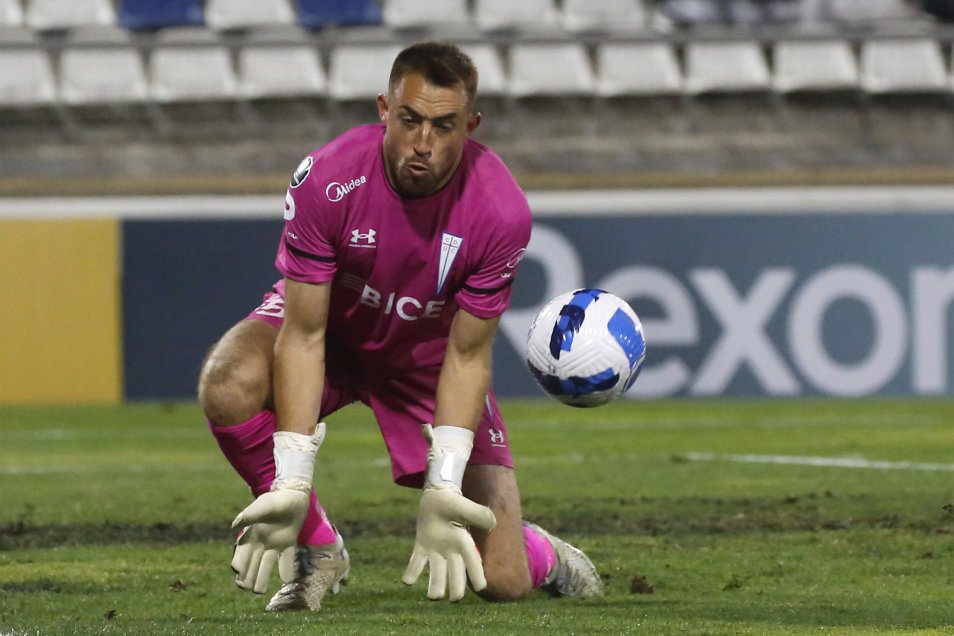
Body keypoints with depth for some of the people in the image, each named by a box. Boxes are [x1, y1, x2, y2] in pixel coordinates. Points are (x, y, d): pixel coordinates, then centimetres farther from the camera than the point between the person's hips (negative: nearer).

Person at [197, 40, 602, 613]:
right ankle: (316, 548, -11)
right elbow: (304, 334, -27)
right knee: (228, 385, -37)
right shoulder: (327, 180, -31)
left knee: (501, 582, -11)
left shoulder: (502, 212, -28)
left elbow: (466, 356, -19)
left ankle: (545, 555, 31)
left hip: (428, 357, 0)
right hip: (331, 329, 0)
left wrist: (443, 490, -29)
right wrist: (291, 483, -34)